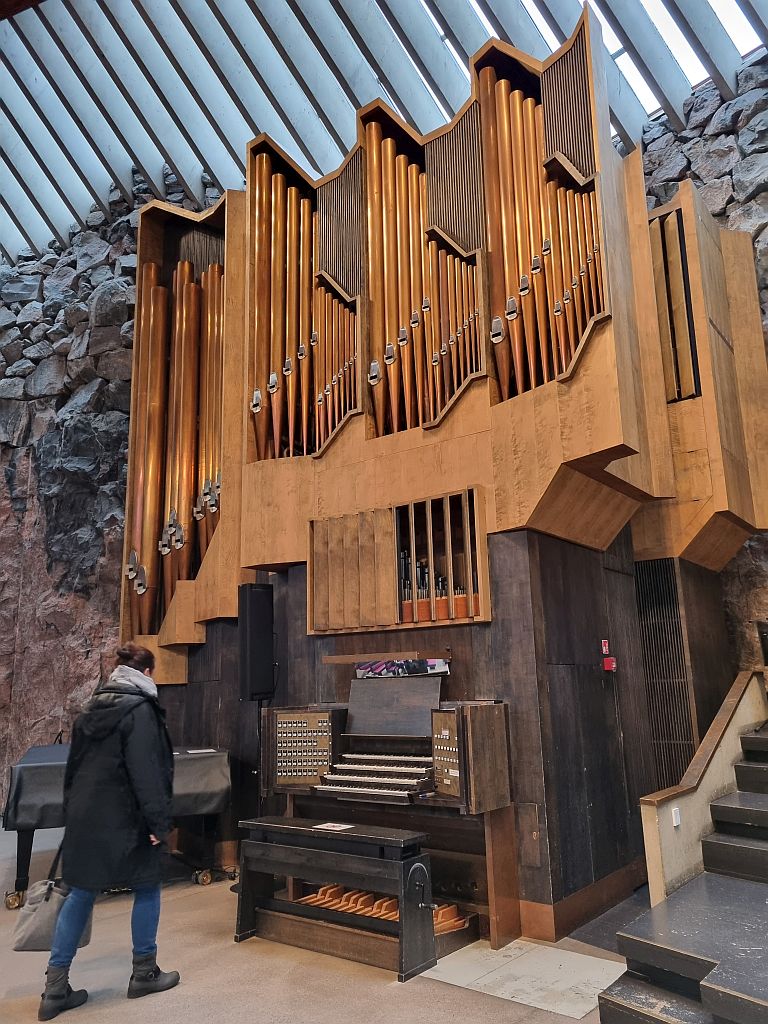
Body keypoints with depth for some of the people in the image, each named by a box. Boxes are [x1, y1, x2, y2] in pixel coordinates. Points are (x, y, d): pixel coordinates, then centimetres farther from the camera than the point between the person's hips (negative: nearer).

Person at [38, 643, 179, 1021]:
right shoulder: (139, 709, -15)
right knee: (147, 888, 10)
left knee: (81, 894, 14)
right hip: (123, 819, -7)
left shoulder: (92, 707, 9)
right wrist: (158, 821, -16)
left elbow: (74, 765, 15)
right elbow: (146, 773, -20)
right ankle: (144, 973, 22)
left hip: (85, 816, 7)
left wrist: (71, 812, 22)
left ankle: (55, 987, 16)